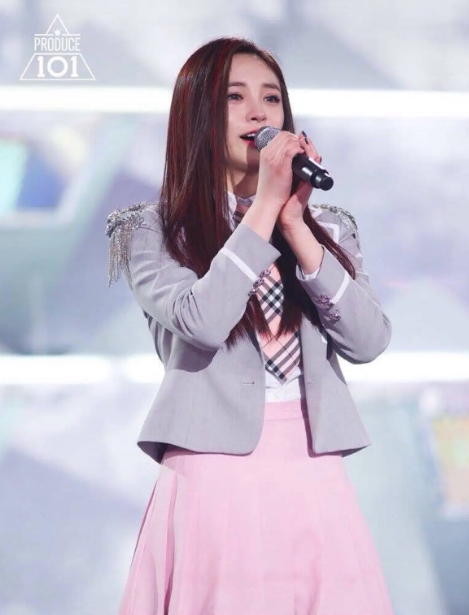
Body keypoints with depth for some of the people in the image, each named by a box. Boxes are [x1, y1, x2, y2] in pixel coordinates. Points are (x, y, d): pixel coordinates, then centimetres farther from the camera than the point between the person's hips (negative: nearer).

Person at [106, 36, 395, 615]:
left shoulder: (329, 226, 15)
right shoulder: (153, 229, 3)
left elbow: (369, 341, 0)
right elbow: (201, 321, -15)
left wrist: (296, 228, -6)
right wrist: (264, 208, -9)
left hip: (316, 478, 3)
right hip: (215, 476, -3)